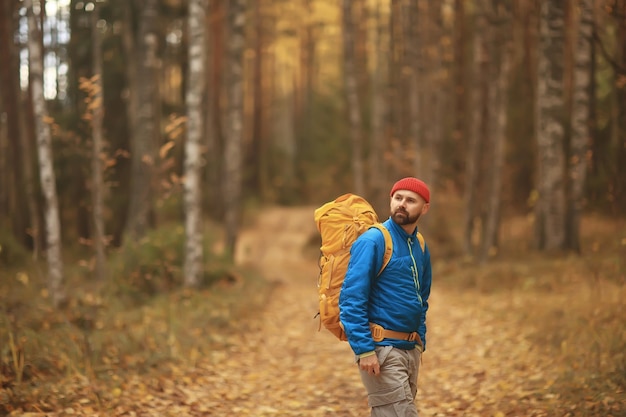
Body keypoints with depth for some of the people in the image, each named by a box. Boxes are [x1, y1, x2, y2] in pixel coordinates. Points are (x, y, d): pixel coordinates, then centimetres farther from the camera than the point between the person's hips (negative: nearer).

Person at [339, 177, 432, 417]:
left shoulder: (420, 247, 12)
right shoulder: (372, 241, -11)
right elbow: (351, 300, -16)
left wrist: (419, 342, 14)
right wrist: (364, 350, -20)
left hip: (410, 350, 7)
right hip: (382, 349, -7)